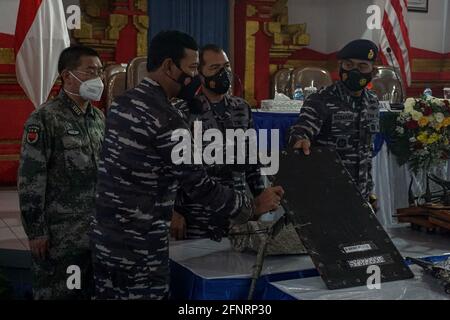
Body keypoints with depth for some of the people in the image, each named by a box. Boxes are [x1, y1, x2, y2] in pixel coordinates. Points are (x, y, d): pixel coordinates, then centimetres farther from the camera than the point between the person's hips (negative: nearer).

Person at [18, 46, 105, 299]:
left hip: (97, 231, 7)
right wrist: (36, 231, -15)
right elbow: (30, 181, -14)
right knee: (57, 293, 4)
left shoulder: (100, 118, 11)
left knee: (92, 292, 14)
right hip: (60, 235, -6)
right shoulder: (45, 119, -11)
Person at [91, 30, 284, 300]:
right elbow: (199, 185, -16)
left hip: (104, 238, 9)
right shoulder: (166, 119, -19)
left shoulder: (121, 103, 8)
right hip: (139, 247, -9)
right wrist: (254, 207, -4)